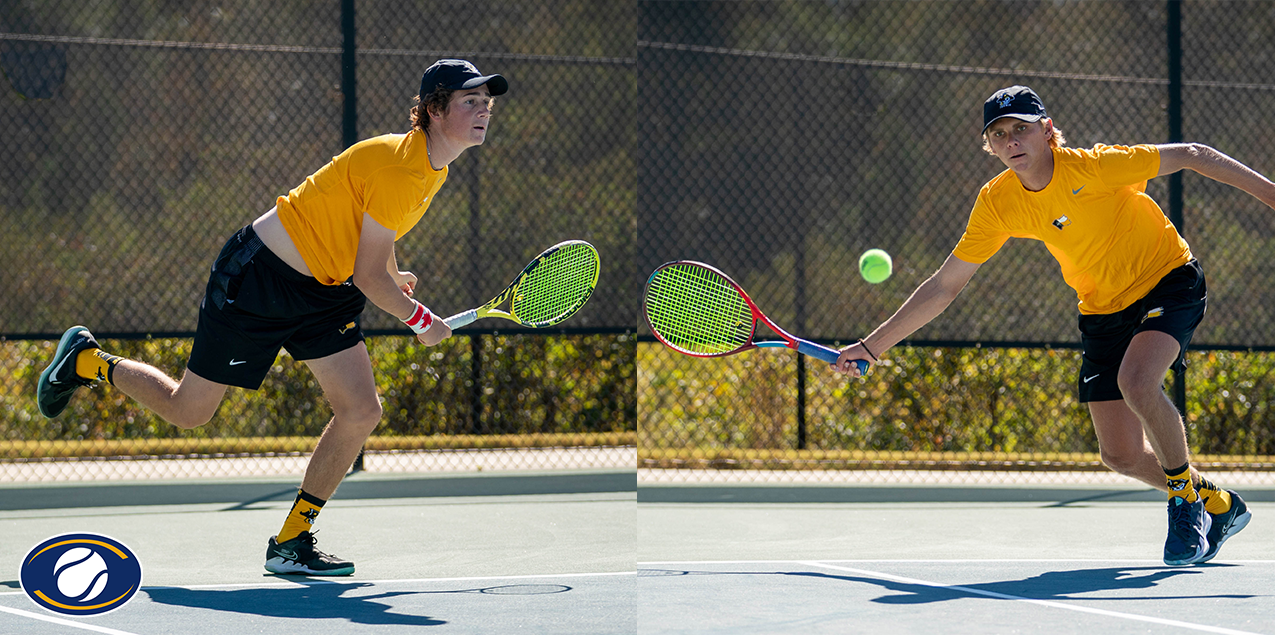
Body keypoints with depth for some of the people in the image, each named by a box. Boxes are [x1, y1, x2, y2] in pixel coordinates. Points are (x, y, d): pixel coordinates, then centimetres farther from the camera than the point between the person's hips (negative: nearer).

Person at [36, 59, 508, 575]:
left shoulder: (434, 170, 2)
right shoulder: (397, 168, -27)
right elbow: (368, 277, -22)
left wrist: (390, 275, 25)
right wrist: (420, 323, -9)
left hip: (323, 292, 9)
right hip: (259, 276, -9)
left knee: (361, 412, -6)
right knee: (188, 411, 2)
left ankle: (290, 543, 6)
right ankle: (86, 360, 28)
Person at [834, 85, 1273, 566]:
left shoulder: (1094, 166, -26)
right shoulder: (997, 202, -12)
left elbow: (1191, 155, -16)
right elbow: (945, 286, -5)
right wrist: (872, 346, -8)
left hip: (1168, 279, -5)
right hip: (1103, 310, 5)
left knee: (1136, 382, -33)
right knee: (1122, 456, -2)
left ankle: (1185, 496, -7)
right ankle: (1216, 506, 26)